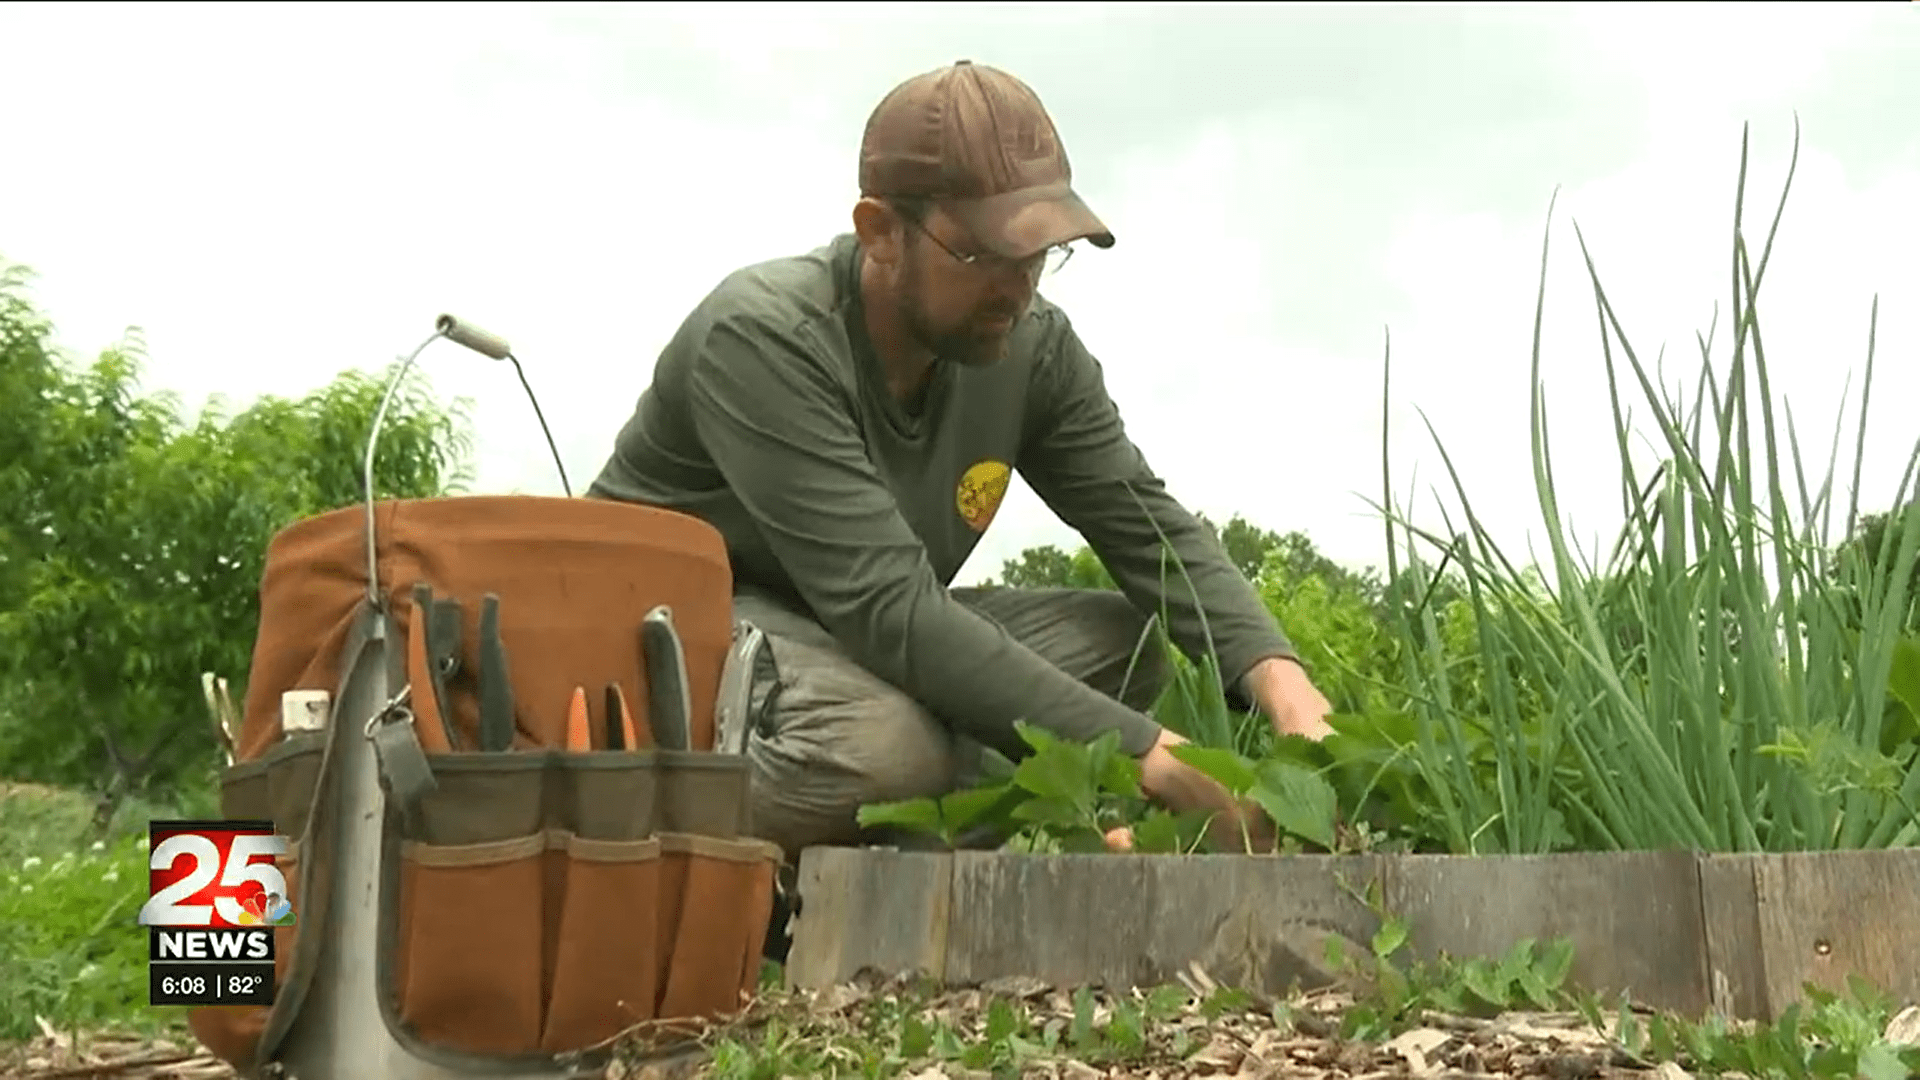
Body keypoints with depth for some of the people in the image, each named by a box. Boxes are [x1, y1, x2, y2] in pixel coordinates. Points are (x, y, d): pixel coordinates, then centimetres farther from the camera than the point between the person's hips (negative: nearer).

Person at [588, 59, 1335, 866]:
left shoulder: (1032, 346, -8)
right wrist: (1144, 754, -39)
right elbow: (888, 607, -35)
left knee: (1120, 641, -10)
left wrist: (1277, 674, -26)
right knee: (888, 745, -36)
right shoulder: (763, 340, -27)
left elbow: (1152, 528, -6)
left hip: (857, 635, 7)